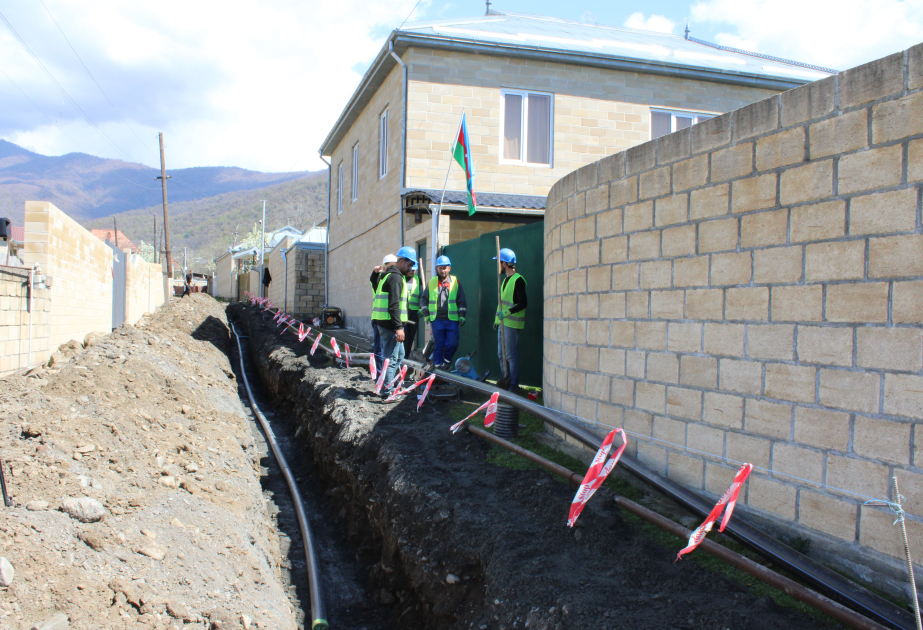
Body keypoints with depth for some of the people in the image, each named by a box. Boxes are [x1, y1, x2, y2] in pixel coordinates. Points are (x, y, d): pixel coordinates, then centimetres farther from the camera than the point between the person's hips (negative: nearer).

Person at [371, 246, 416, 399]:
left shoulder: (389, 275, 20)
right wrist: (398, 327, -24)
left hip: (383, 322, 11)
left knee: (399, 354, 21)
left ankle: (389, 382, 28)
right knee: (391, 357, -7)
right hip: (390, 323, -11)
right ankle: (387, 390, -3)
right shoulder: (396, 277, -13)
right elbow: (394, 305, -22)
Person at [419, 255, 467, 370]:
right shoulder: (431, 282, 8)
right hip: (436, 319, 1)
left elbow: (461, 300, 8)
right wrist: (426, 313, 7)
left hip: (452, 319, 0)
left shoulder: (455, 282, 6)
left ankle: (446, 360, 20)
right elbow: (424, 299, 15)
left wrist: (462, 315, 2)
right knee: (438, 344, 5)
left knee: (452, 344, -5)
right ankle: (438, 366, 15)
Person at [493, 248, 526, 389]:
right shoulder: (506, 279, 18)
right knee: (501, 354, 12)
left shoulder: (518, 280, -12)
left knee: (511, 355, -5)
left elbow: (523, 303, -17)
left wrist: (507, 312, -25)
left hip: (512, 323, -10)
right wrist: (497, 319, 23)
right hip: (503, 322, 10)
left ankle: (513, 383, 2)